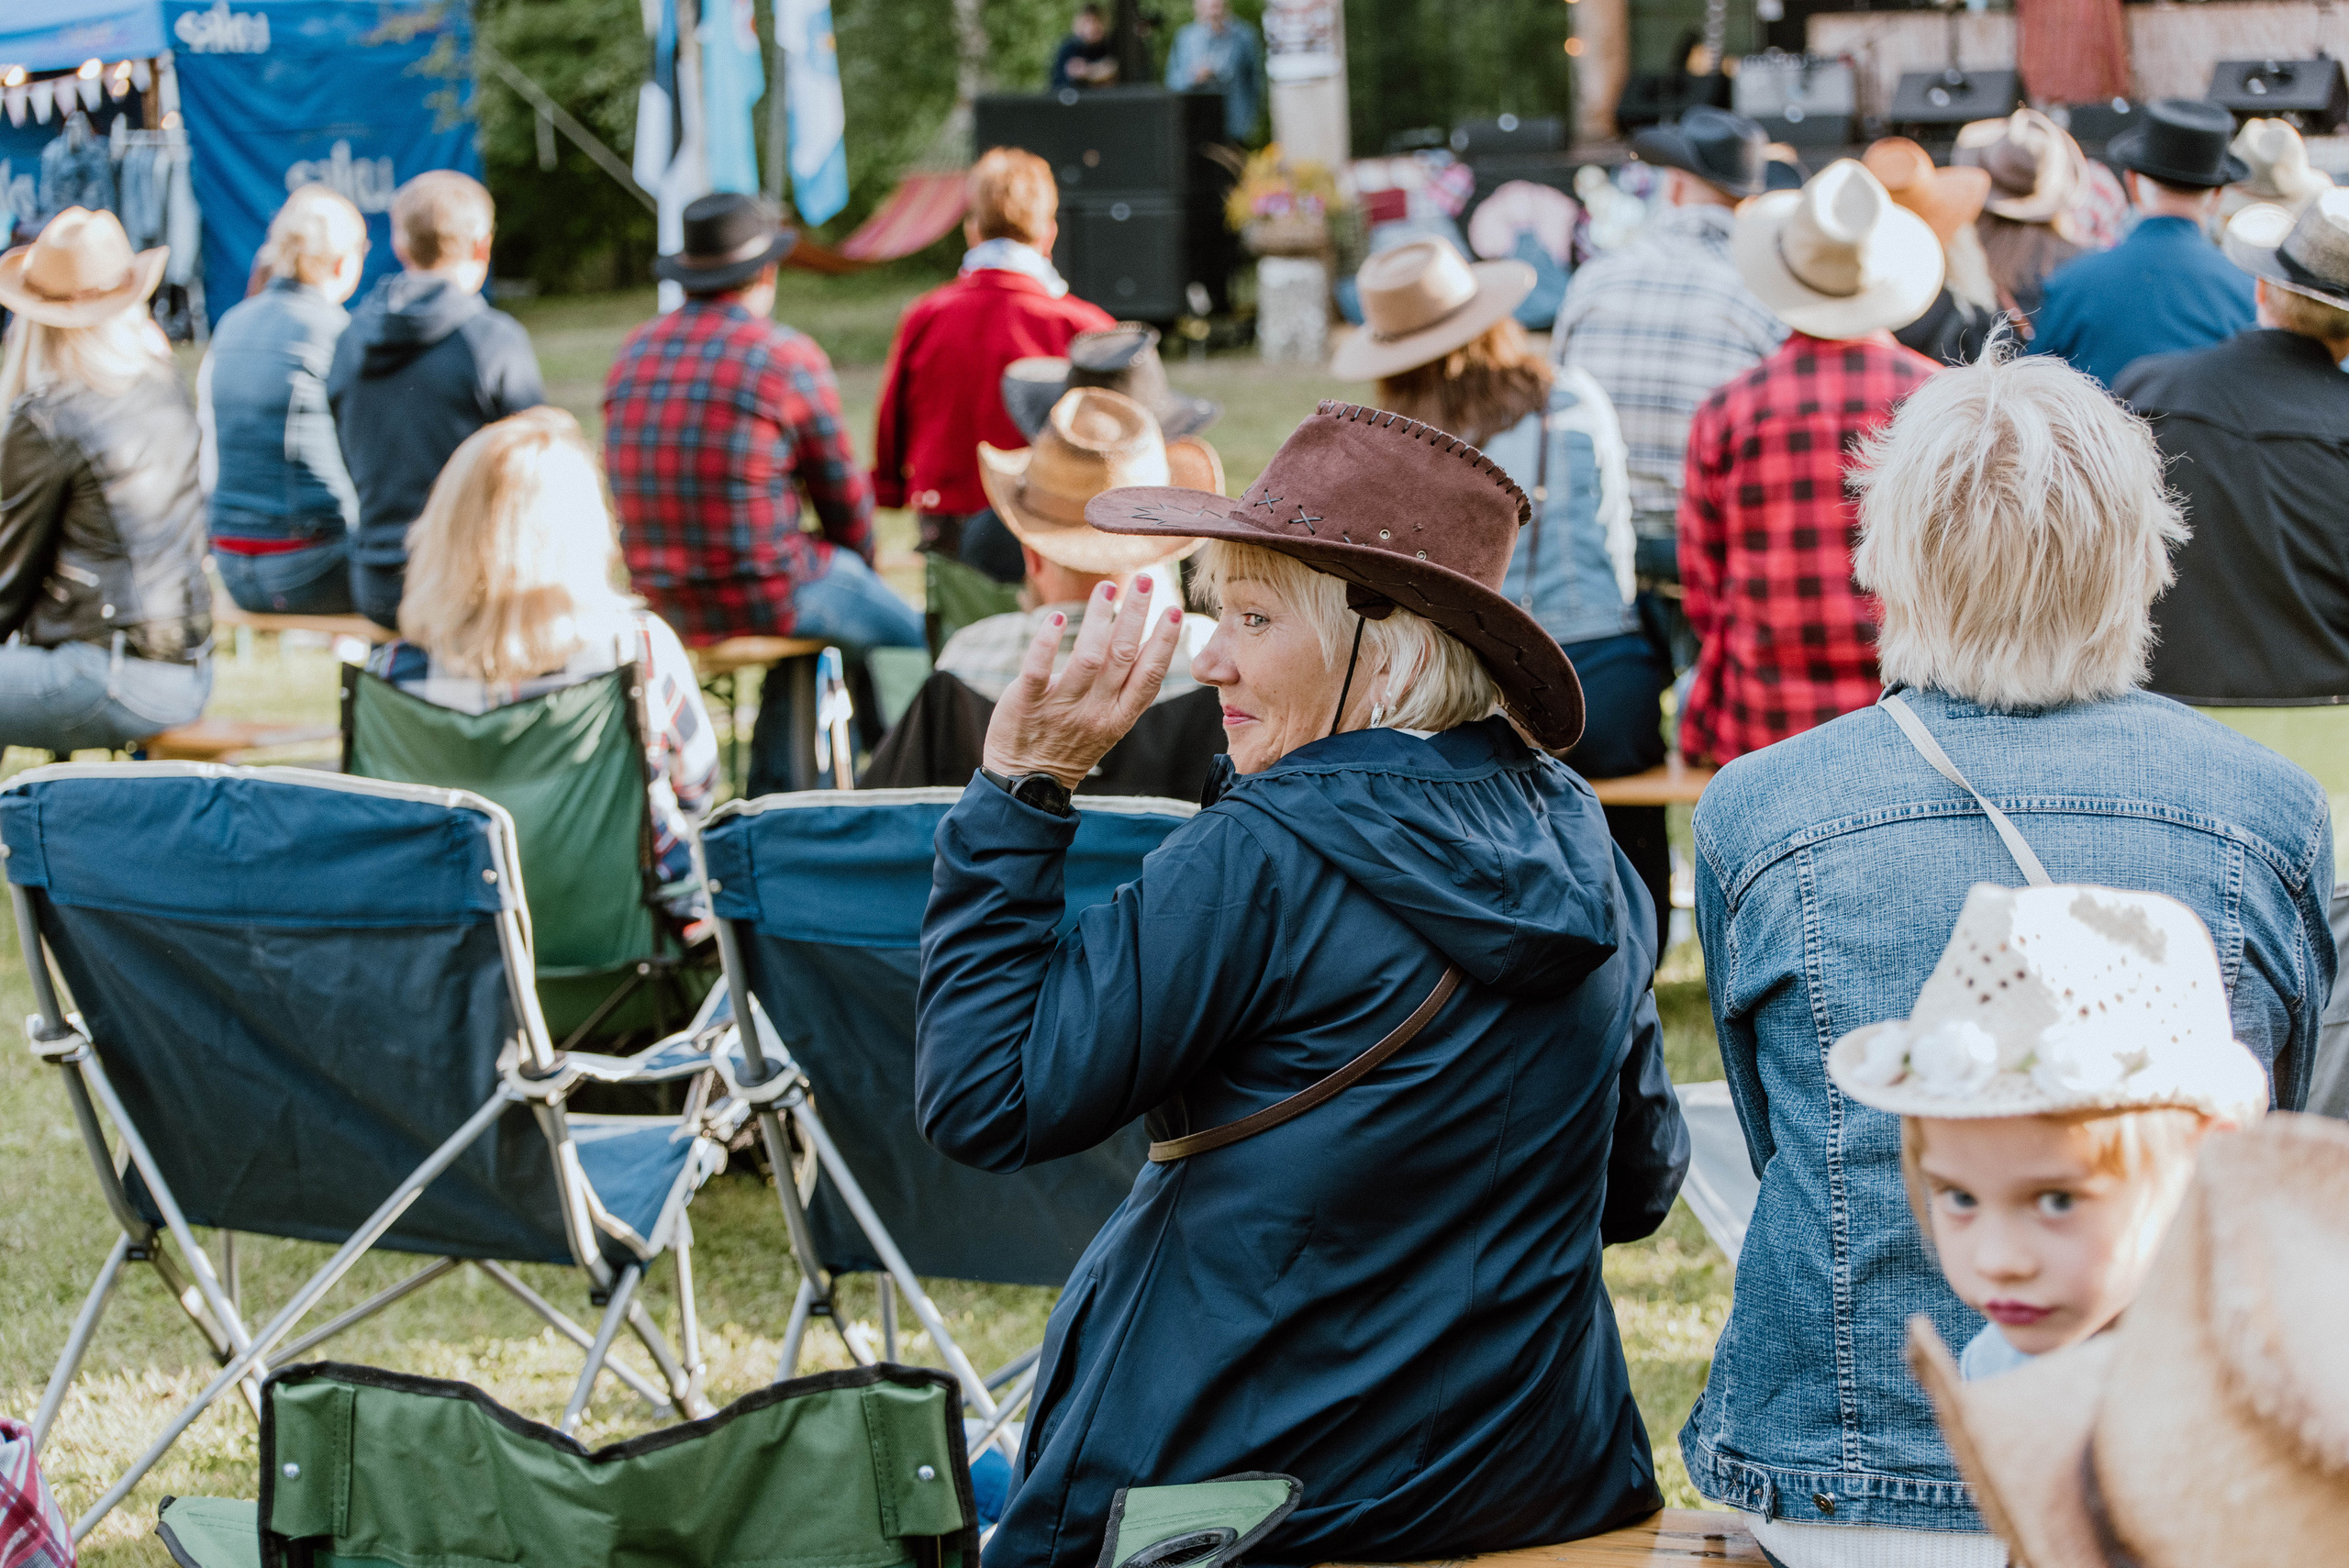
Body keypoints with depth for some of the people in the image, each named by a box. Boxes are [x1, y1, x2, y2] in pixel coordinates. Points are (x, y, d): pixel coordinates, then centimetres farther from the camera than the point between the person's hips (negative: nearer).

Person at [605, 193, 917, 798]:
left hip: (662, 600, 7)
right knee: (905, 634, 16)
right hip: (758, 597, -7)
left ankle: (774, 796, 34)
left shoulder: (635, 351, 7)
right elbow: (842, 492, -3)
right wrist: (858, 561, 20)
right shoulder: (789, 357, -11)